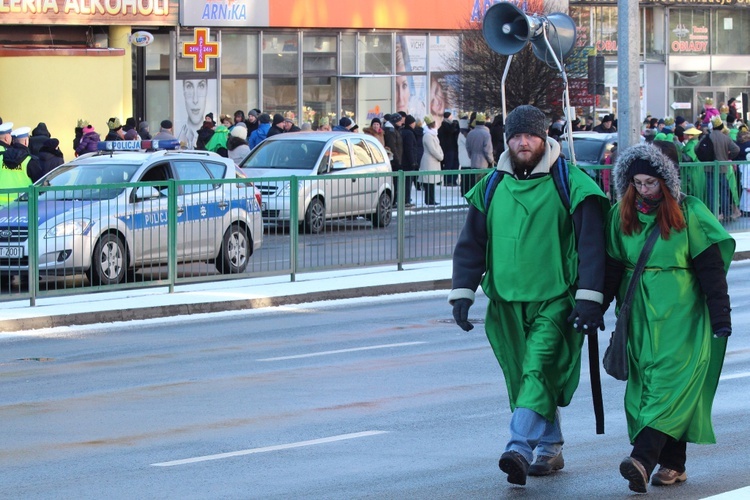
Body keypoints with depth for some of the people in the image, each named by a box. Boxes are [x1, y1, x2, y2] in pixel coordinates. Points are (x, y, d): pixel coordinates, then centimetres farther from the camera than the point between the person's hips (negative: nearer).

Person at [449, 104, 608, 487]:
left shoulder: (571, 183, -3)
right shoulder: (492, 187, 9)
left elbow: (591, 243, -5)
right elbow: (471, 244, 13)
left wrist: (589, 298, -12)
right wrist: (462, 293, 3)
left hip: (555, 300, -5)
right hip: (506, 301, 5)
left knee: (539, 372, -18)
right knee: (521, 378, 10)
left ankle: (520, 447, -26)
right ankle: (549, 449, 21)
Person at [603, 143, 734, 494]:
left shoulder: (689, 213, -4)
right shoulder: (621, 216, 7)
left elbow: (710, 267, -4)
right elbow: (611, 267, 11)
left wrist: (720, 316, -8)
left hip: (680, 311, -5)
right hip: (640, 313, 5)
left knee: (670, 379, -14)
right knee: (645, 382, 2)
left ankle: (644, 460, -27)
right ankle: (673, 464, 8)